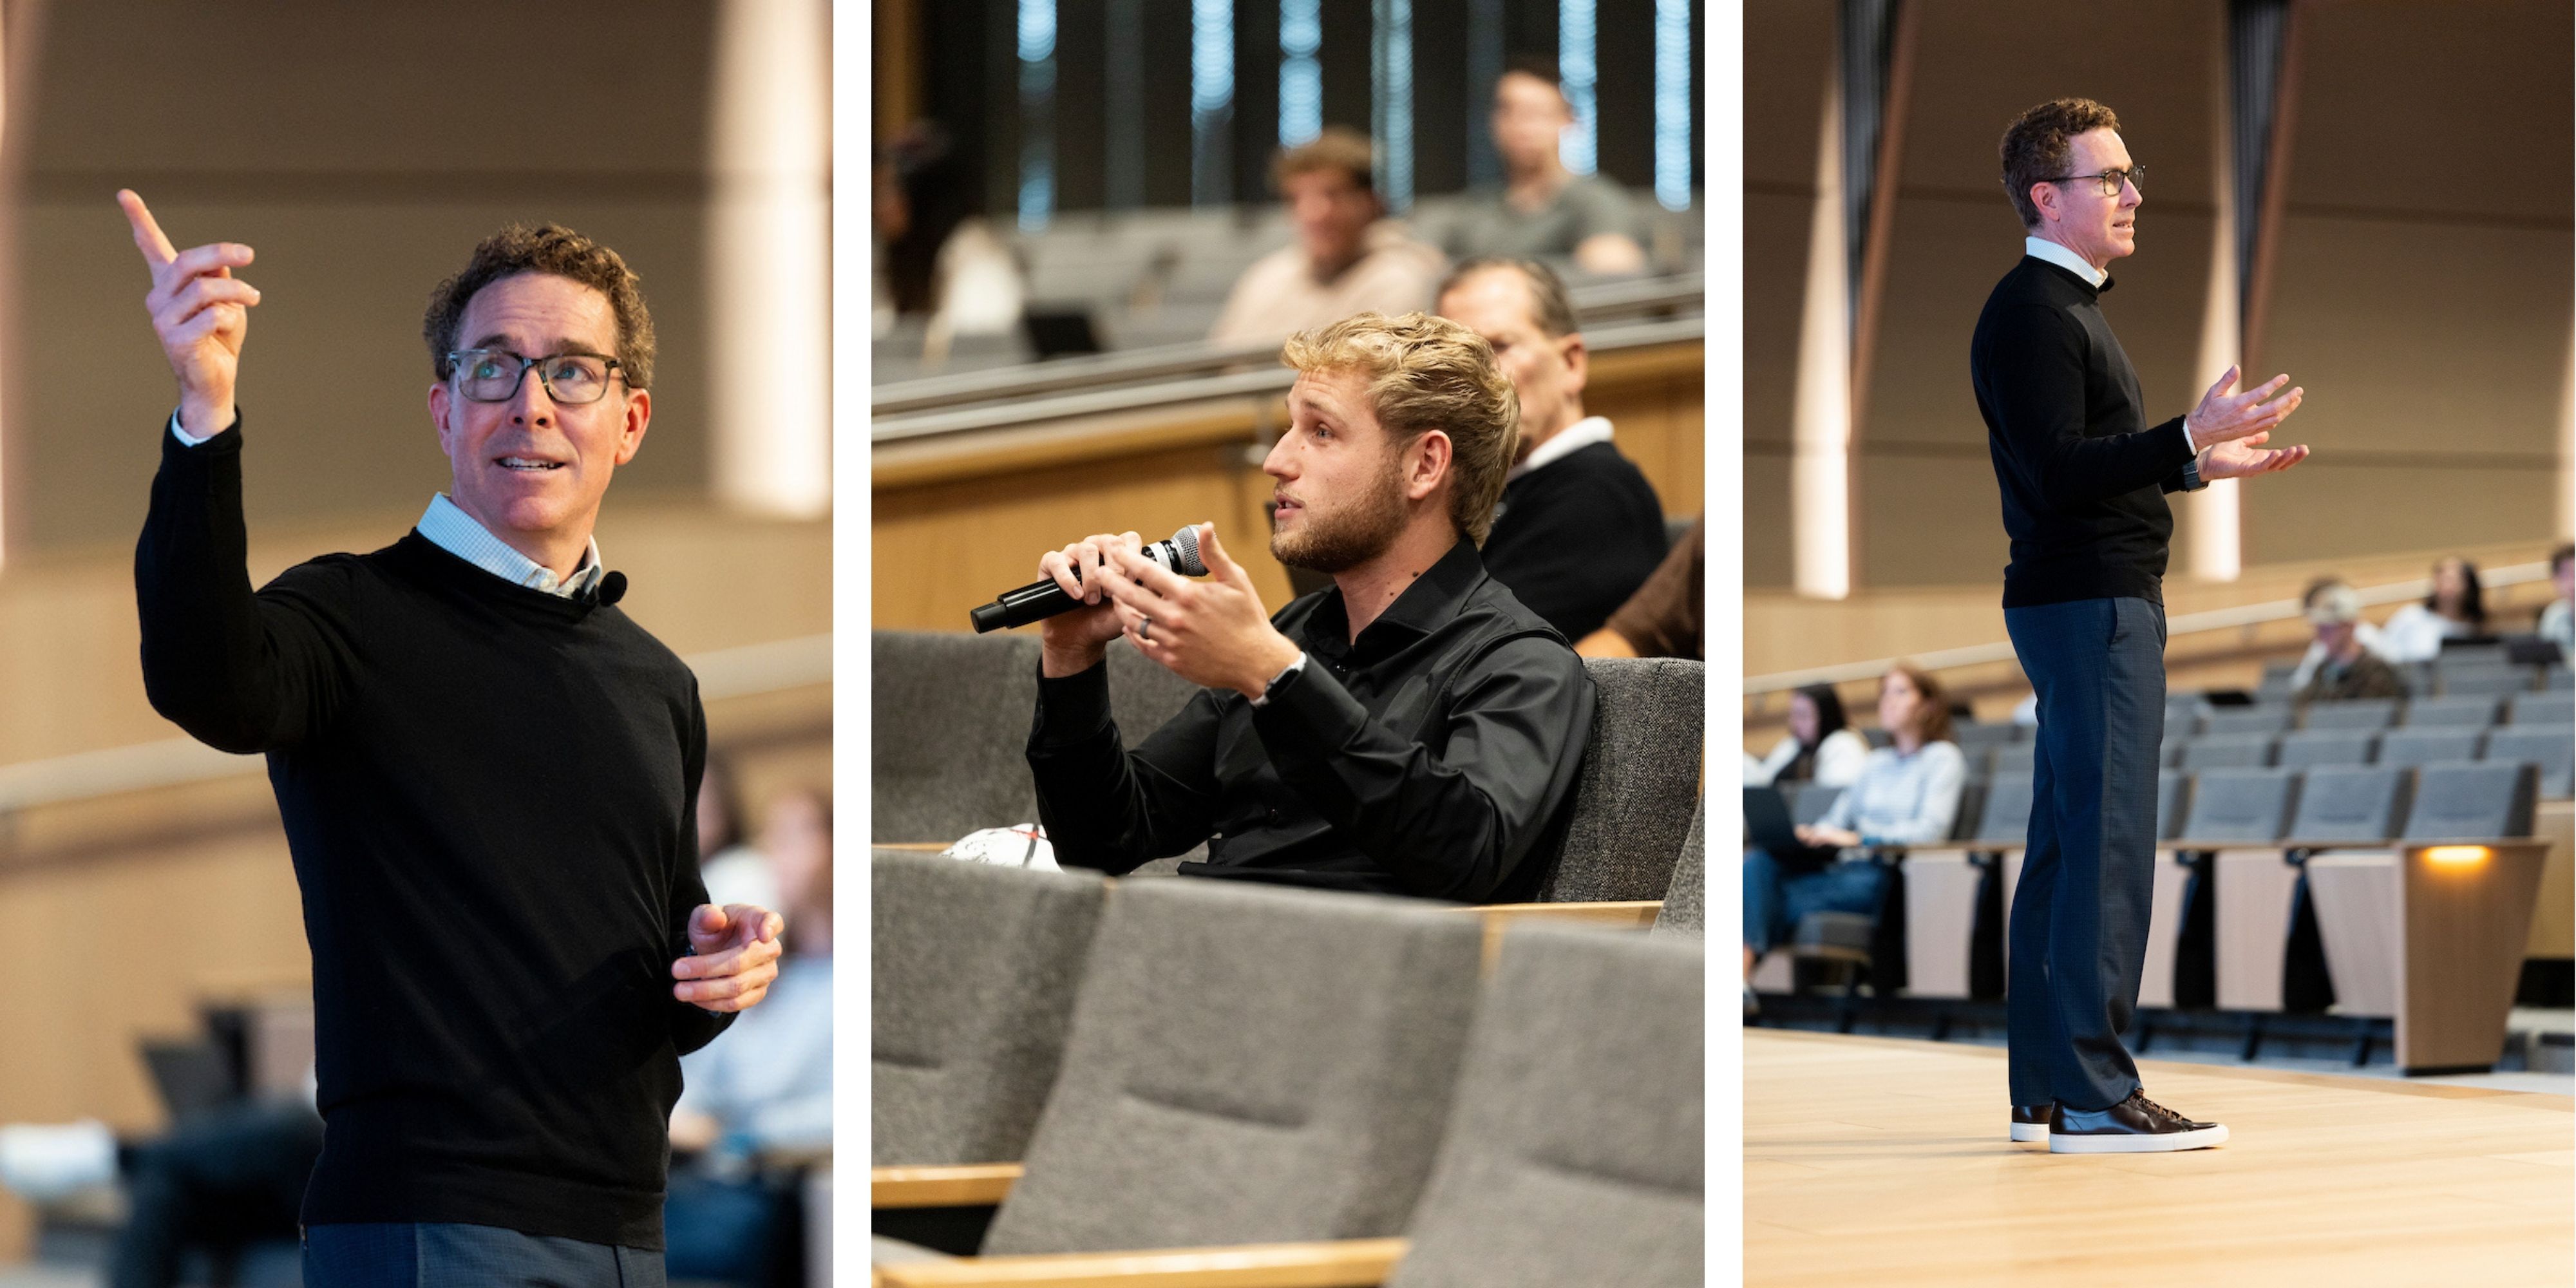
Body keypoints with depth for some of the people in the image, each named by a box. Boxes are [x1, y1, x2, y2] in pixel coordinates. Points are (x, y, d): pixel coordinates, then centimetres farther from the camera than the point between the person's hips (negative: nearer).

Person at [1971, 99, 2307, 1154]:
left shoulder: (2066, 306, 20)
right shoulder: (2032, 313, -13)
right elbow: (2057, 473, -22)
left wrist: (2204, 463, 22)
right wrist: (2189, 441, -29)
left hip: (2089, 601, 11)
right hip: (2090, 603, -11)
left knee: (2067, 841, 11)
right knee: (2107, 842, -12)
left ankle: (2043, 1088, 15)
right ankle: (2093, 1096, -11)